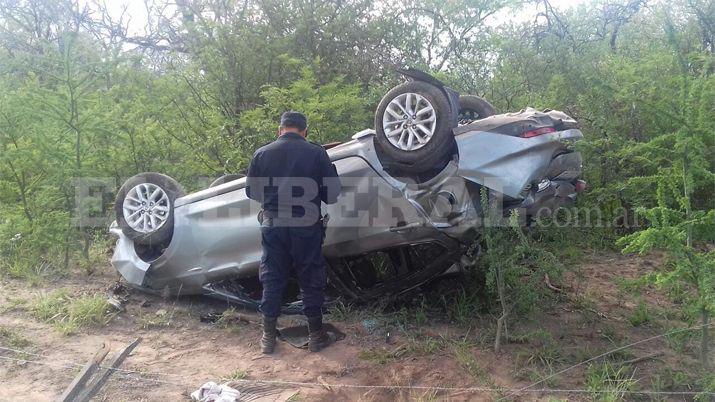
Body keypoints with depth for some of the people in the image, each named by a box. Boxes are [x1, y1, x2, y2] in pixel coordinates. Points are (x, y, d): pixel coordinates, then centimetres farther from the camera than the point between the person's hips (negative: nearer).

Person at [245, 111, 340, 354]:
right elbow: (332, 194, -4)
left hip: (273, 225, 2)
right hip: (306, 226, -2)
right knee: (311, 280, 11)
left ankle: (268, 337, 21)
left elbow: (251, 192, 8)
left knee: (272, 280, 13)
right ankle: (315, 335, 20)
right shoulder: (316, 153, -6)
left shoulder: (262, 153, 1)